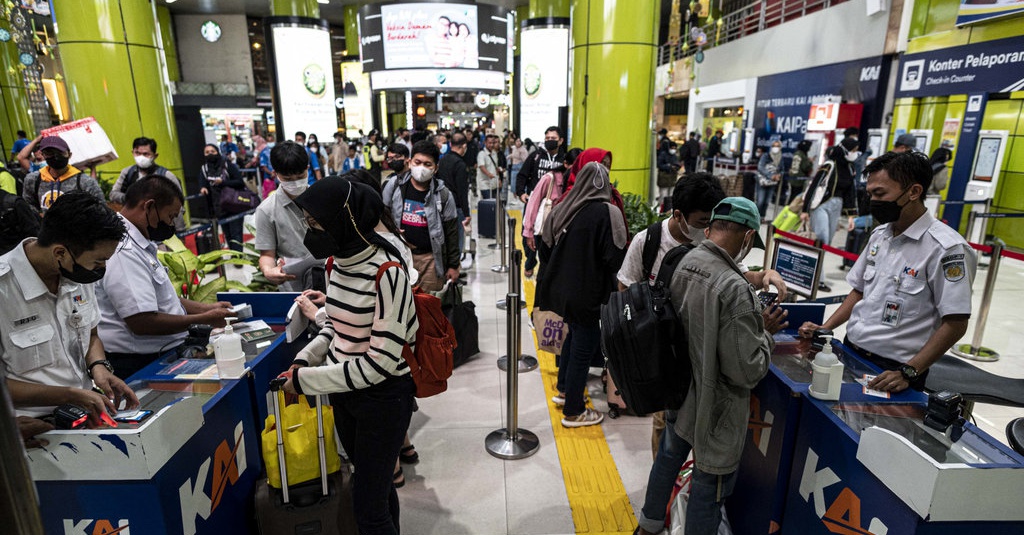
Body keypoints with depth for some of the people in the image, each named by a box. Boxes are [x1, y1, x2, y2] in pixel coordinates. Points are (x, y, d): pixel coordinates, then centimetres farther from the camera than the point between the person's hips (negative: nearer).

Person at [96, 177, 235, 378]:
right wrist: (205, 319, -16)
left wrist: (206, 308, 12)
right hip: (138, 365, -10)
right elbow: (142, 323, -24)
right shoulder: (124, 253, -19)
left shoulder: (139, 246, 14)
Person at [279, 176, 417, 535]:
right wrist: (304, 361, -2)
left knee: (368, 505, 6)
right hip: (344, 392, 7)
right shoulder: (336, 262, -1)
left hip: (383, 397, -7)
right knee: (374, 485, 24)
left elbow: (380, 362, -25)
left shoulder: (387, 273, -25)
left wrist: (306, 380, -18)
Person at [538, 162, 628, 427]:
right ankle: (573, 411, 20)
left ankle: (564, 389, 40)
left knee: (575, 334, 26)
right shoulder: (607, 212, -16)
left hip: (561, 289, 6)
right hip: (587, 293, -6)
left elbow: (545, 249, 5)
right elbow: (615, 258, -19)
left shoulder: (561, 209, -1)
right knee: (584, 345, 8)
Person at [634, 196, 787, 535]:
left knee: (668, 458, 29)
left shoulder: (680, 263, -9)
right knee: (708, 491, 15)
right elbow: (747, 371, -25)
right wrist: (765, 334, -8)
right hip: (713, 411, -8)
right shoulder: (735, 290, -30)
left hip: (678, 395, 8)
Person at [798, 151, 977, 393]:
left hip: (892, 370, -6)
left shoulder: (945, 248, -15)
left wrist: (908, 373, -20)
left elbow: (955, 324, -15)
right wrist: (824, 328, 3)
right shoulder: (879, 235, 7)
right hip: (850, 352, 6)